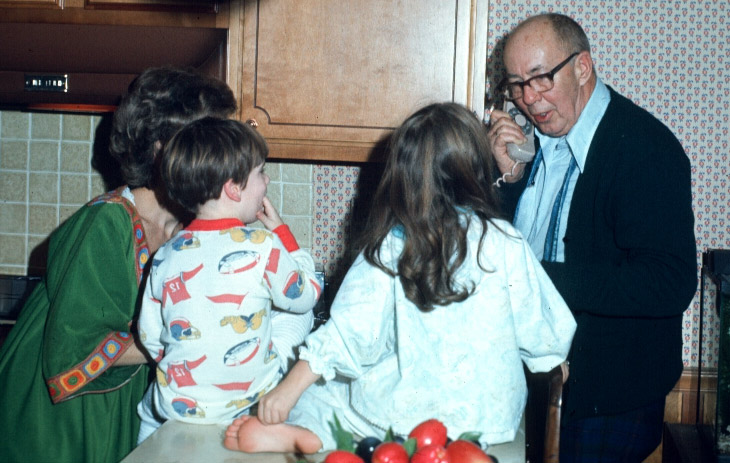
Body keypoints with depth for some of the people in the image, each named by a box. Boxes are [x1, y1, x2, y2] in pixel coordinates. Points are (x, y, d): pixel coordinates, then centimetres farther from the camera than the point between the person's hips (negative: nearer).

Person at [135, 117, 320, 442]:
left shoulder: (165, 256, -5)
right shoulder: (262, 247, -17)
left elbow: (150, 339, 3)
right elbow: (305, 296, -1)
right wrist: (281, 230, 7)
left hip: (176, 405, 3)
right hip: (249, 397, -3)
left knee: (150, 408, 37)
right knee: (297, 312, 16)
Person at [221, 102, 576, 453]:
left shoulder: (389, 247, -9)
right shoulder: (504, 244, -8)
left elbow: (349, 328, -12)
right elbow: (545, 331, -1)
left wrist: (288, 389, -6)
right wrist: (554, 357, 21)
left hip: (405, 414, -1)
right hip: (489, 416, 1)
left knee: (318, 392, 18)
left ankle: (299, 430, -14)